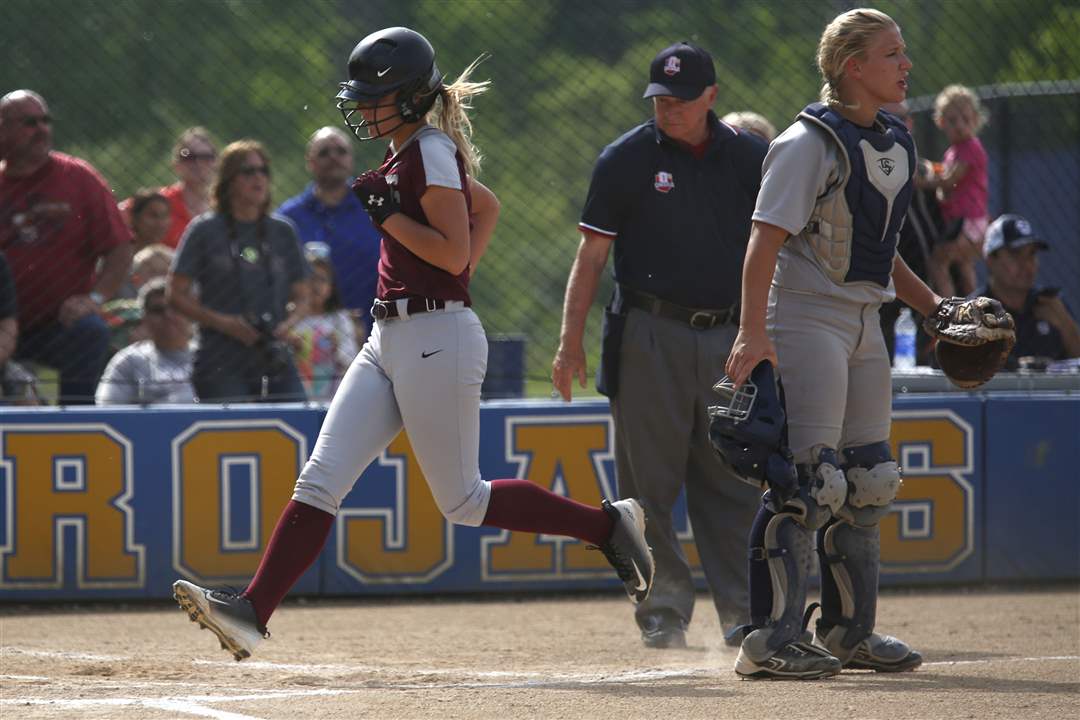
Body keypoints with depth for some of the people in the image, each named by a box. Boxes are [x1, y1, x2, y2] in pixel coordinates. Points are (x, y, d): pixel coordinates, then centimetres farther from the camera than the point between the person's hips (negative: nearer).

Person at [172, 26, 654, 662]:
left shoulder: (430, 151, -11)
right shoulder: (407, 157, 16)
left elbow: (454, 252, -18)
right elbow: (488, 206, 30)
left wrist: (386, 214, -15)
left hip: (437, 338, -9)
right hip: (391, 340, 9)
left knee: (464, 502, -2)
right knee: (321, 479, -2)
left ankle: (607, 524, 11)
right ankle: (251, 613, -9)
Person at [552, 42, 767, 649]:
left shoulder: (747, 156, 7)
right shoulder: (627, 160, 0)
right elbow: (593, 255, 0)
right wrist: (571, 342, -7)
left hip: (729, 340, 2)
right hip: (650, 336, -2)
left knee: (731, 484, 3)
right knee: (649, 483, -2)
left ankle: (745, 613, 6)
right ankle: (664, 610, 4)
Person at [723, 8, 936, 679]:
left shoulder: (895, 142, 12)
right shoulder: (810, 142, -14)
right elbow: (767, 239, -19)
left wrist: (933, 308, 12)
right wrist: (754, 332, -28)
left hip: (863, 322, 9)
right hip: (805, 319, -9)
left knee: (867, 482, 12)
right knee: (808, 479, -14)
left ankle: (850, 633, 23)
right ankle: (771, 640, -13)